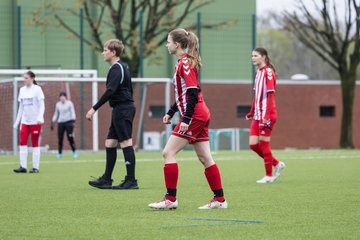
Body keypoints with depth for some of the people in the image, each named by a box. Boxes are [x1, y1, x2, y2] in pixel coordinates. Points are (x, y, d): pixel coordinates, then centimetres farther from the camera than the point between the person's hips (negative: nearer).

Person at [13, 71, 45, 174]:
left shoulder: (37, 89, -5)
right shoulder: (22, 90, 11)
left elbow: (42, 105, -7)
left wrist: (40, 117, -20)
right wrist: (17, 121, 14)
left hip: (35, 121, -5)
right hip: (24, 121, 5)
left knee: (35, 143, -1)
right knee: (23, 143, -4)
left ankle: (35, 167, 4)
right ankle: (23, 167, -3)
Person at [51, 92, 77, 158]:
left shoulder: (69, 103, 0)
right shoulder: (58, 104, 11)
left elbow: (72, 113, -2)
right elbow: (56, 114, 20)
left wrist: (73, 121, -13)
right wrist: (53, 123, 15)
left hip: (68, 122, -4)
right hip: (60, 122, 4)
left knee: (70, 137, -11)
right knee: (60, 138, -3)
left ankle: (74, 151, 1)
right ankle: (59, 153, 5)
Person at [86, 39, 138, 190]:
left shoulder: (116, 68, -13)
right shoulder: (122, 67, 18)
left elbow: (110, 91, -22)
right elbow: (128, 90, 23)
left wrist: (94, 108, -22)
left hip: (122, 109, -10)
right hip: (122, 110, 10)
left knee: (126, 143, -8)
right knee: (110, 143, 11)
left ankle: (131, 181, -7)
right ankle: (106, 180, 14)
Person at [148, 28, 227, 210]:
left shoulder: (185, 63, -13)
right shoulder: (183, 62, 17)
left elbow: (193, 92, -20)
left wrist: (186, 119, -22)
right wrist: (170, 113, 23)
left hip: (194, 115, -10)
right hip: (200, 115, 10)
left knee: (168, 152, -8)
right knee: (205, 158, 10)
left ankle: (171, 199, -8)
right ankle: (220, 200, 11)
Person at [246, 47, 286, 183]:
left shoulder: (268, 72, -12)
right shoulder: (258, 72, 14)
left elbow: (270, 95, -18)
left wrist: (267, 115, -22)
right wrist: (251, 113, 22)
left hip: (266, 115, -9)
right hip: (257, 115, 9)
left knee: (264, 145, -3)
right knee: (253, 144, 5)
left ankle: (269, 175, 8)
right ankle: (276, 164, 19)